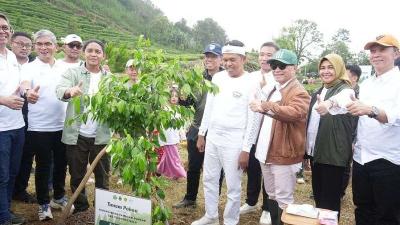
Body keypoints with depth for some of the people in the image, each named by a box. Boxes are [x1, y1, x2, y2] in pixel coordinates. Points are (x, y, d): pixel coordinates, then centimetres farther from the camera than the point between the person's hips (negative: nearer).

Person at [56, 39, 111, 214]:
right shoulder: (72, 73, -1)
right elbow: (60, 90, -20)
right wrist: (70, 91, -42)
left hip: (101, 136, 1)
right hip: (76, 135, -1)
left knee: (103, 175, 12)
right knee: (77, 175, 12)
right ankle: (79, 206, 31)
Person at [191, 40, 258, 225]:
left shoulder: (251, 83, -10)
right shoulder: (217, 77, 6)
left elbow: (252, 119, -11)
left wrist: (246, 149, -13)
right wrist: (201, 134, 13)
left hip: (234, 142, -6)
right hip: (212, 137, 6)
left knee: (233, 186, 4)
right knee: (209, 179, 17)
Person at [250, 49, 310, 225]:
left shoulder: (299, 93, -13)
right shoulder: (273, 90, 15)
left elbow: (294, 112, -35)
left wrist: (266, 106, -46)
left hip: (284, 155, -8)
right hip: (266, 153, 9)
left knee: (283, 199, 1)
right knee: (271, 195, 19)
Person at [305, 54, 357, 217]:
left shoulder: (345, 89, -12)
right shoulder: (319, 91, 11)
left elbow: (343, 99, -39)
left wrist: (330, 103, -62)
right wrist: (308, 148, 18)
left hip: (333, 153, -7)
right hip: (315, 151, 7)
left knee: (330, 200, 1)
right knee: (318, 196, 18)